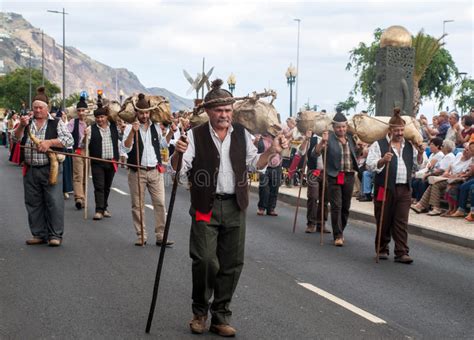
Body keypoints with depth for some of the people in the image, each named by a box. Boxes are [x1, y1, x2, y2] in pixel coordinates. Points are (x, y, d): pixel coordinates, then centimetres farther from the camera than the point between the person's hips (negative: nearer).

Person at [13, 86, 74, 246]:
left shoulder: (56, 123, 3)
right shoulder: (27, 122, 14)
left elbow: (69, 140, -7)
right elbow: (16, 138, 5)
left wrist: (49, 142, -18)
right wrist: (21, 126, -13)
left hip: (50, 169, -4)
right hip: (30, 170, 4)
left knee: (54, 202, -7)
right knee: (33, 203, 9)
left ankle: (55, 235, 1)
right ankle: (39, 234, 19)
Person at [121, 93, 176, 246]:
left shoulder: (156, 127, 9)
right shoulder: (130, 128, -4)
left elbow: (163, 144, 23)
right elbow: (125, 148, -16)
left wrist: (171, 132, 8)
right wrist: (133, 132, -28)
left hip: (155, 171, 3)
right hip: (137, 172, -3)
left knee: (160, 203, -2)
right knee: (137, 205, 3)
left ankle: (160, 236, 2)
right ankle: (141, 236, 13)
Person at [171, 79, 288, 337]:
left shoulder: (241, 134, 8)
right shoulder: (196, 136, -4)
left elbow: (254, 164, 13)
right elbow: (177, 170, -7)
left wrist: (271, 151, -5)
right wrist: (178, 153, -28)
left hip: (235, 208, 4)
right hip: (206, 207, -4)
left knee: (232, 263, 6)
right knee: (205, 260, -11)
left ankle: (221, 317, 18)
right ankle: (199, 312, 11)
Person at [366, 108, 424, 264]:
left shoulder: (409, 146, 14)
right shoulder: (378, 145, -1)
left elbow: (417, 165, 19)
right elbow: (371, 164, -9)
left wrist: (420, 154, 1)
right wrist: (383, 160, -26)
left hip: (404, 189, 3)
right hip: (385, 188, -3)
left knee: (401, 222, 0)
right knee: (384, 221, 5)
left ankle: (401, 252, 1)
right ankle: (382, 249, 20)